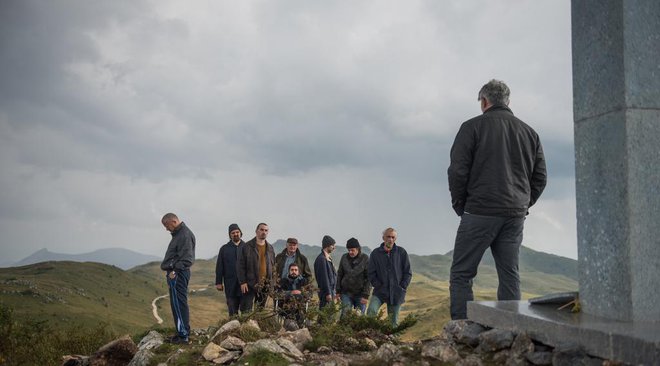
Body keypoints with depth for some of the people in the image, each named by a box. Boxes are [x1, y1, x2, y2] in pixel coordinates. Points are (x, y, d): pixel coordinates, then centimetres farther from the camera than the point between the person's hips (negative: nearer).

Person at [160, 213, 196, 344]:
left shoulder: (185, 235, -14)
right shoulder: (178, 234, 18)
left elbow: (187, 258, -20)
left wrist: (175, 271, -23)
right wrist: (171, 270, 11)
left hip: (178, 274, -10)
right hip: (175, 273, 10)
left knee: (178, 304, -8)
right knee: (179, 304, 13)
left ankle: (183, 335, -5)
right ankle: (183, 333, 19)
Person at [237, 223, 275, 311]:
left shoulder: (270, 248, 12)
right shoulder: (246, 247, -3)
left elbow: (273, 266, 17)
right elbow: (241, 266, -4)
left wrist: (272, 282, 10)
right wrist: (242, 282, -10)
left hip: (265, 285, 5)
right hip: (250, 284, -4)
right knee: (246, 310, -6)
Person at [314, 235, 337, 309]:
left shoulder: (328, 258, 15)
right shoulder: (322, 259, -15)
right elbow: (323, 277, -19)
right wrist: (328, 293, -20)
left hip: (331, 289, 10)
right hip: (326, 291, -10)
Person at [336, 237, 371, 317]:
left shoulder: (365, 259, -6)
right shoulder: (344, 257, 3)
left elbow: (369, 278, -7)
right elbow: (340, 274, 10)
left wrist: (366, 295, -12)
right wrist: (338, 291, 6)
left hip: (360, 294, -2)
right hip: (346, 292, 2)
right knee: (345, 314, -8)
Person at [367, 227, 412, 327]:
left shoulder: (402, 252, 2)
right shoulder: (375, 253, 2)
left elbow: (408, 273, 6)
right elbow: (371, 273, 4)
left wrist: (402, 288, -3)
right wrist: (378, 286, -6)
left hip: (397, 293, 1)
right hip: (380, 292, 0)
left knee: (394, 321, 5)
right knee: (371, 311, -25)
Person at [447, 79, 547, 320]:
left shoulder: (473, 127, -1)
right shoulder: (529, 132, 15)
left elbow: (457, 171, -7)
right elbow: (540, 177, 15)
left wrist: (460, 205, 4)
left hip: (480, 212, -5)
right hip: (516, 215, 5)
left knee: (461, 274, 0)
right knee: (510, 276, 9)